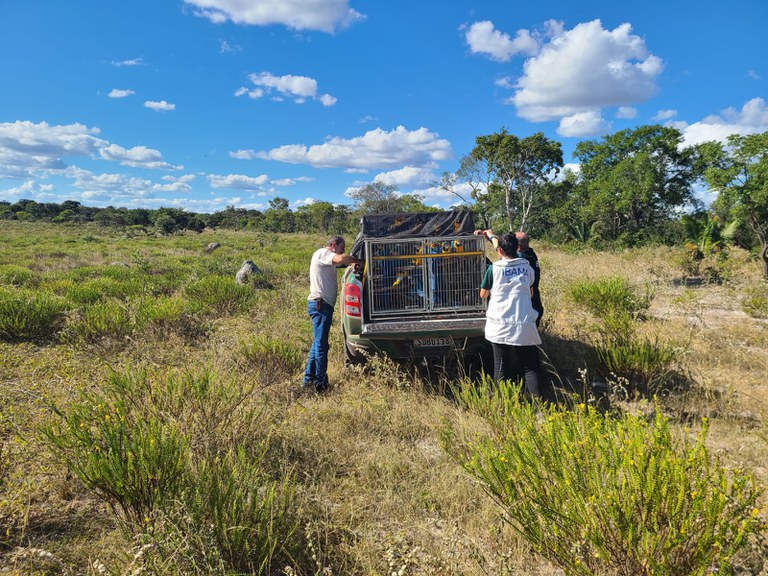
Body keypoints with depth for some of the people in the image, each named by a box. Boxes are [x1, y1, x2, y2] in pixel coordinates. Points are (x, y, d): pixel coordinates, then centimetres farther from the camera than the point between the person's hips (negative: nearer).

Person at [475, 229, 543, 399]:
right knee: (530, 367, 8)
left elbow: (483, 294, 6)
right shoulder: (526, 266, 5)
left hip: (500, 327, -2)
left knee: (501, 369, 9)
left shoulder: (494, 269, -5)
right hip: (524, 327, 2)